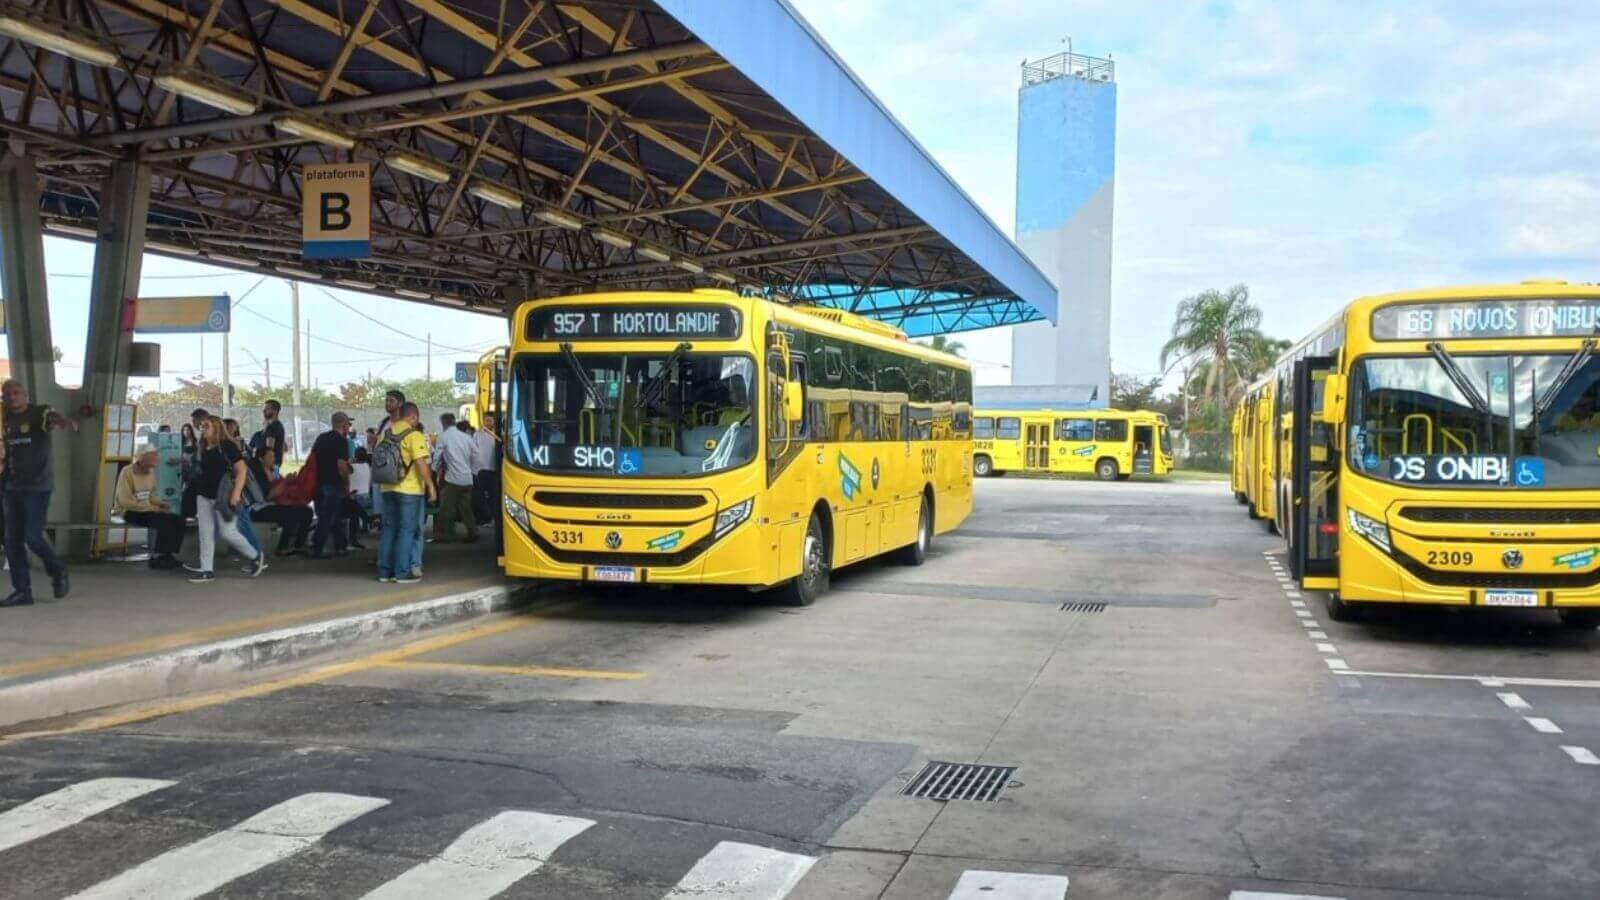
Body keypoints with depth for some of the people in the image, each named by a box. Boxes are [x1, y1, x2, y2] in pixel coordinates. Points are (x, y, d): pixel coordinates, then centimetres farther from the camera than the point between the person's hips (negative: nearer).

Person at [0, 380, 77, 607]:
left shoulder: (39, 413, -9)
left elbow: (54, 418, -31)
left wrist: (66, 422, -53)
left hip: (38, 485, -6)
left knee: (33, 537, -9)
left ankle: (58, 572, 16)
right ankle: (22, 590, 13)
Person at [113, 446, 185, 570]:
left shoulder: (151, 472, 6)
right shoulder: (127, 472, -15)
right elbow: (125, 501, -19)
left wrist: (161, 504, -6)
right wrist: (154, 508, -21)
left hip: (147, 510, 7)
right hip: (129, 512, -7)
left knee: (178, 520, -12)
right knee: (164, 521, -29)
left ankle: (168, 555, -6)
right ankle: (156, 558, -17)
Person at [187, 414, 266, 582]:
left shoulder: (227, 446, -9)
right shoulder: (204, 449, 12)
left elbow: (241, 470, -14)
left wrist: (236, 493, -22)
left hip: (223, 497, -7)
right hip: (204, 496, 7)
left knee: (227, 532, -7)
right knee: (205, 533, 3)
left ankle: (257, 557, 12)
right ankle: (207, 570, 7)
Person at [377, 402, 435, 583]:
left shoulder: (385, 434, 11)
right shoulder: (414, 435, -10)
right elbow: (421, 463, -17)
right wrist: (430, 484, -12)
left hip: (388, 488, 6)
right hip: (409, 489, -6)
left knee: (389, 529, 12)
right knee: (407, 530, -1)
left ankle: (385, 571, 14)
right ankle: (402, 572, -1)